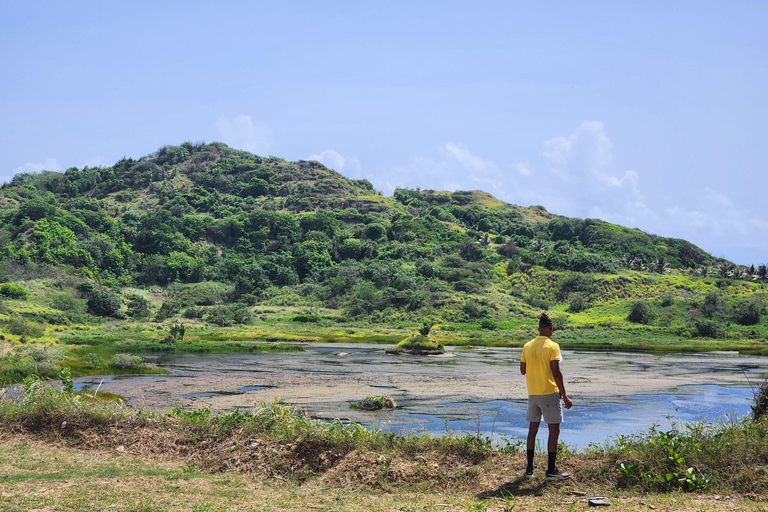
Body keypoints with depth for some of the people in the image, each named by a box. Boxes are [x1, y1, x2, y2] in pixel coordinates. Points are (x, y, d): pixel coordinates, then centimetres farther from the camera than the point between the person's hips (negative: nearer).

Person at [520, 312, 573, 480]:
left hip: (532, 394, 6)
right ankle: (551, 471, 0)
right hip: (549, 393, -6)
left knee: (533, 429, 13)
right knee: (554, 430, 1)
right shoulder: (552, 346, -11)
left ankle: (529, 468, 16)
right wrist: (565, 396, -11)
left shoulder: (527, 346, 5)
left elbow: (523, 370, 11)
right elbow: (556, 374, -16)